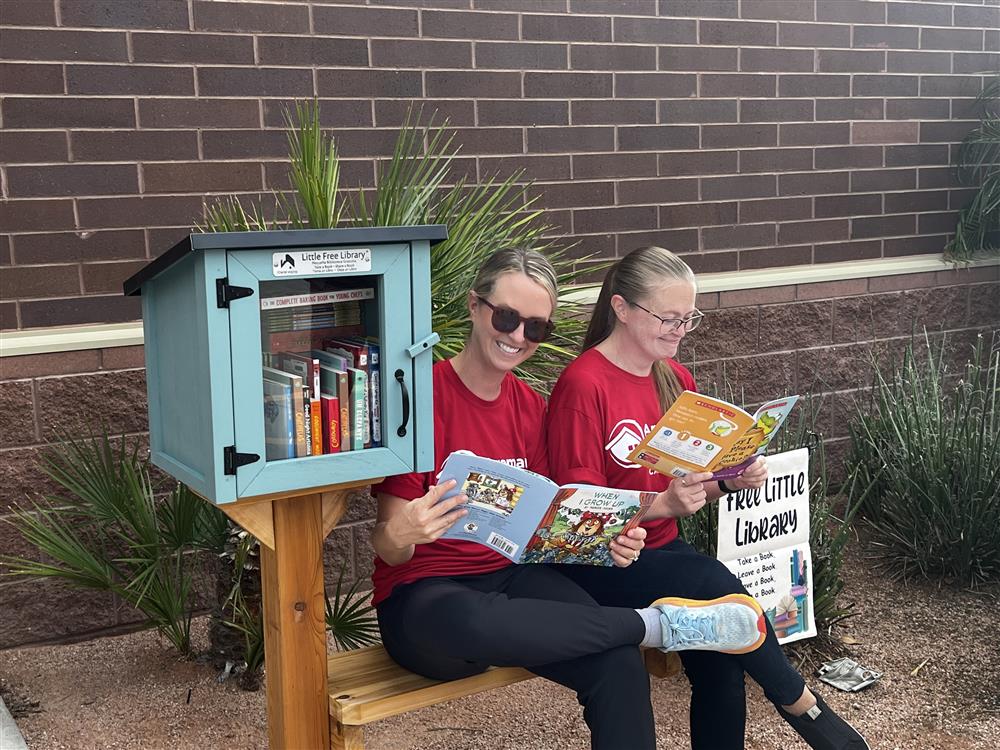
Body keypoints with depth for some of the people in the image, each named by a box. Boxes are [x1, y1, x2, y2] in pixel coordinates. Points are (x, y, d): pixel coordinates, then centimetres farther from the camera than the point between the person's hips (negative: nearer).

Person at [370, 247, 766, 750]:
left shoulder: (532, 408, 6)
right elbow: (390, 551, -12)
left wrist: (605, 544, -12)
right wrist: (401, 533, -36)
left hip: (511, 576, 5)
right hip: (422, 595, -4)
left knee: (618, 666, -25)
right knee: (474, 624, -40)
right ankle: (657, 623, -21)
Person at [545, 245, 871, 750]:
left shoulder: (675, 379, 8)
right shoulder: (582, 385, -14)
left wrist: (730, 480, -7)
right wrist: (663, 504, -28)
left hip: (662, 551, 6)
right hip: (598, 563, -6)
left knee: (720, 665, -17)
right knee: (717, 586, -28)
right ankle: (800, 703, -4)